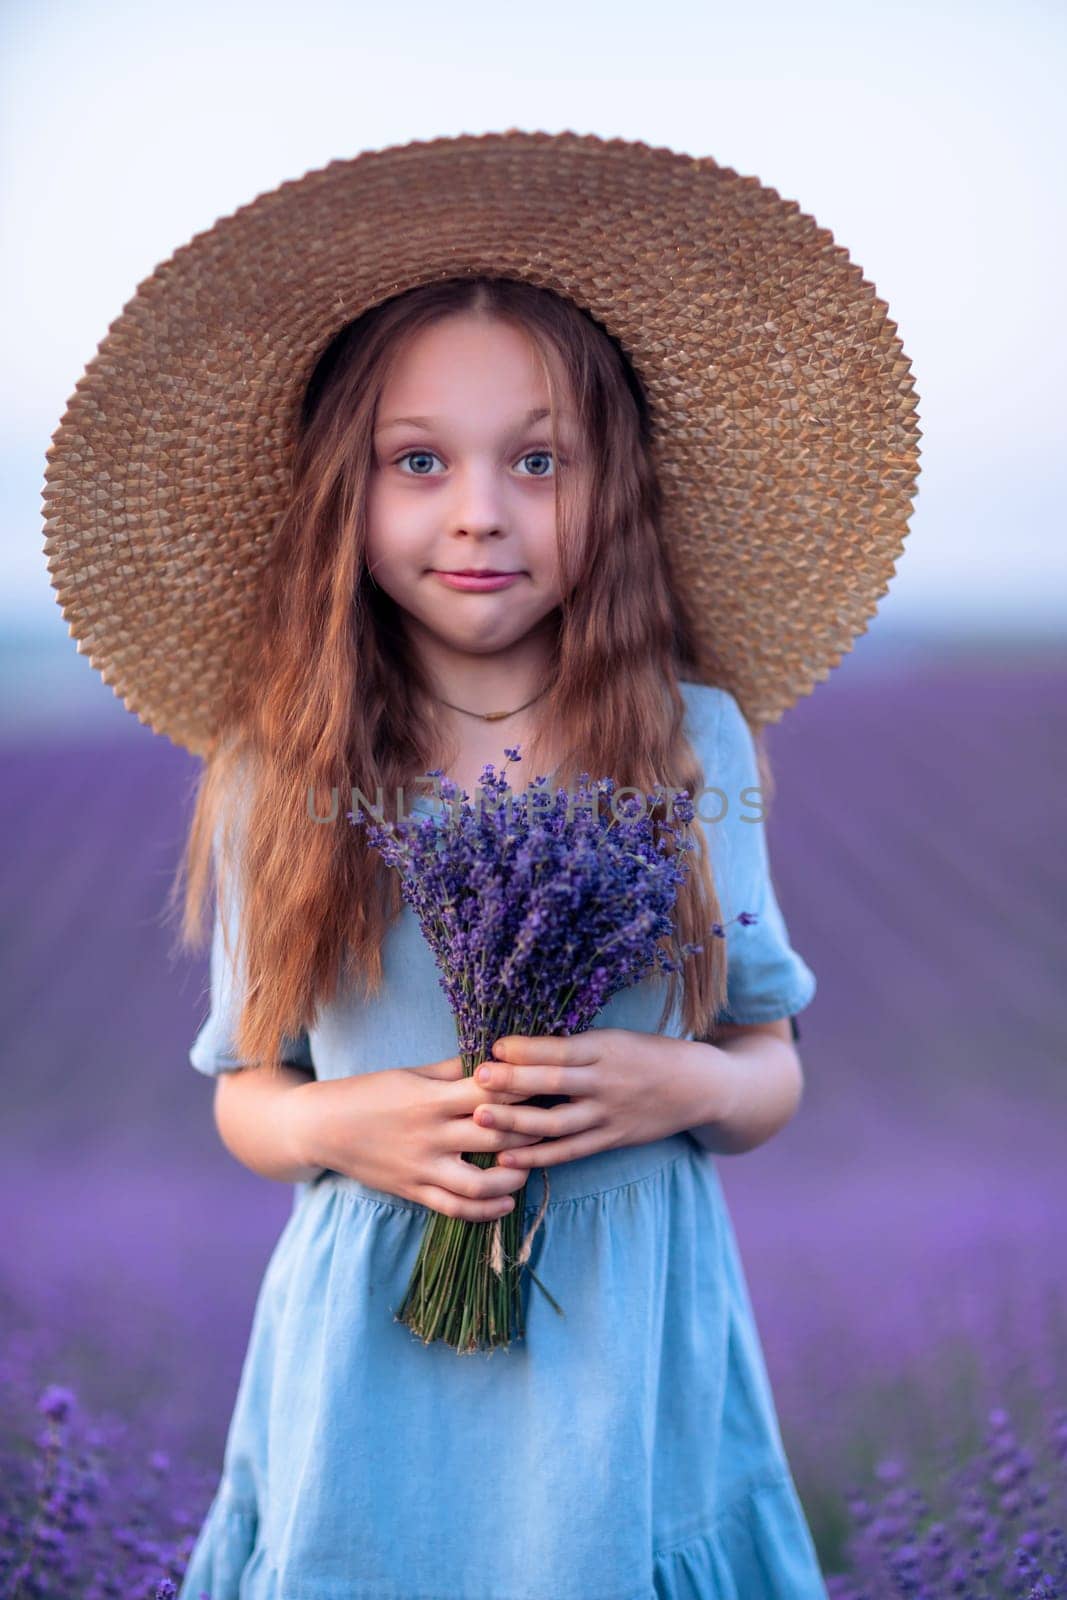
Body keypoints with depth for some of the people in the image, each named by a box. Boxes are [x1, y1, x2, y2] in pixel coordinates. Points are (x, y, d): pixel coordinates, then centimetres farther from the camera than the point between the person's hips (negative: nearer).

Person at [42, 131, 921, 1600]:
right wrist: (343, 1127, -15)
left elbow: (774, 1067, 4)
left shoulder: (696, 743, -4)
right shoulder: (282, 774, -5)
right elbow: (244, 1088, 5)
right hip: (374, 1369, 0)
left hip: (627, 1362, 1)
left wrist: (689, 1085, -16)